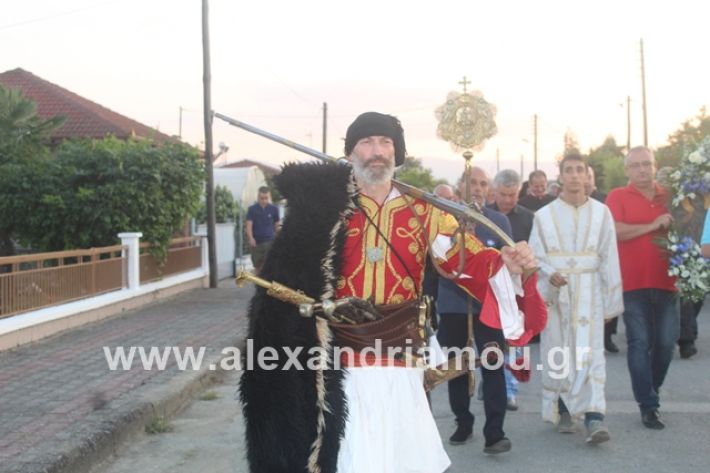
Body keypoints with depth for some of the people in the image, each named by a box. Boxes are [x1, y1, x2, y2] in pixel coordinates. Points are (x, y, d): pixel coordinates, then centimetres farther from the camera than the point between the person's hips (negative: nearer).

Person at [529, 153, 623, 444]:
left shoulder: (601, 213, 2)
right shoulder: (544, 216, 3)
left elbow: (609, 258, 4)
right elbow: (535, 258, 3)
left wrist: (611, 301, 3)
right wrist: (550, 275, -18)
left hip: (589, 292, -1)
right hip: (554, 294, 1)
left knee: (590, 352, -10)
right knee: (557, 353, 6)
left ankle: (594, 417, -15)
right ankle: (563, 411, 20)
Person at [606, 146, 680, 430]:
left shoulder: (668, 196, 13)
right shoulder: (618, 197, 1)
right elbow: (616, 231, -15)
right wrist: (652, 225, -14)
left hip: (666, 281, 4)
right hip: (633, 283, -4)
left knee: (666, 342, 5)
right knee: (640, 343, -1)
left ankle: (651, 392, 28)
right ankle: (648, 406, 5)